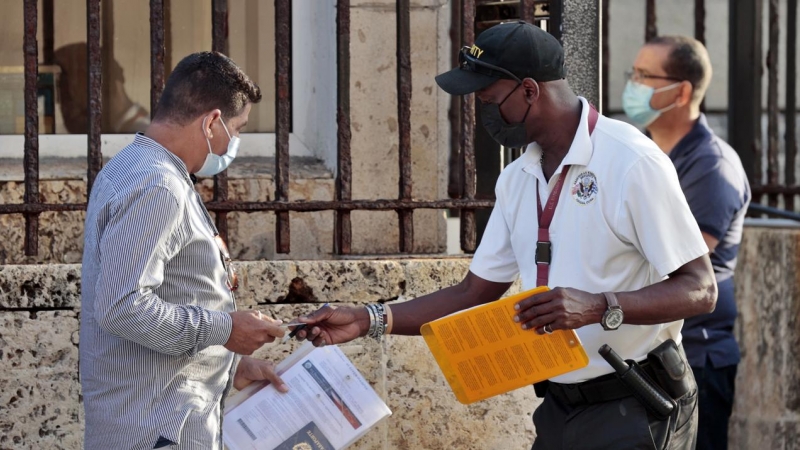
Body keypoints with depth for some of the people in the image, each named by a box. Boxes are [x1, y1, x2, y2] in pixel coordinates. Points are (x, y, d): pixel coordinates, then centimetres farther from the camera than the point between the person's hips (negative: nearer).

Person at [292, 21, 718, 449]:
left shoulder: (631, 163, -16)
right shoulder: (516, 179, 7)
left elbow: (699, 290, -18)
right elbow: (473, 295, 12)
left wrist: (599, 307, -31)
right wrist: (368, 320, 2)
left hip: (634, 411, -7)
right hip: (559, 409, 7)